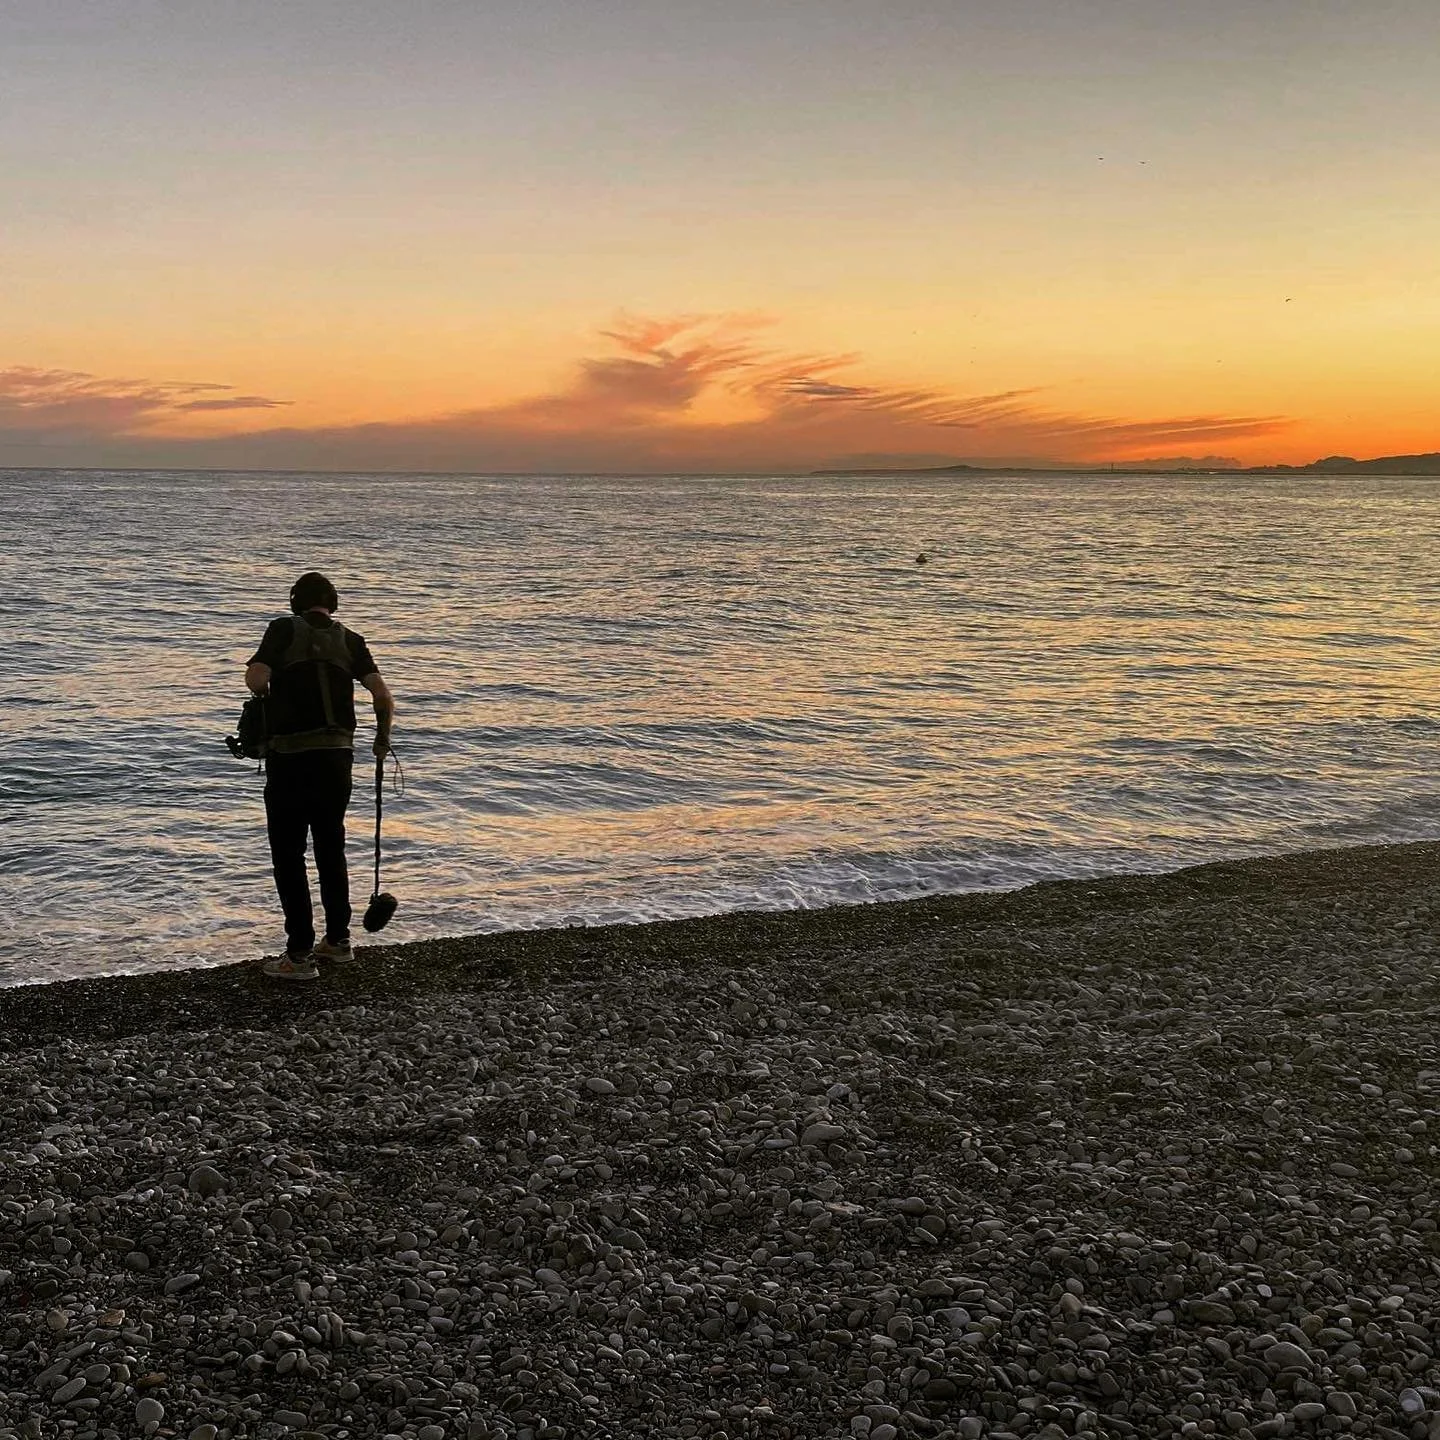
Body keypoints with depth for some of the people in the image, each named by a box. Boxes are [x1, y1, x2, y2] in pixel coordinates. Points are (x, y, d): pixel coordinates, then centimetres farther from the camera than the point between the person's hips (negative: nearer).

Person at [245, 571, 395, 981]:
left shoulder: (285, 628, 1)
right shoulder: (350, 640, 9)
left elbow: (255, 678, -14)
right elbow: (383, 697, -2)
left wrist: (271, 699, 8)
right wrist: (382, 739, 15)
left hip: (290, 756, -4)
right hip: (338, 755, 4)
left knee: (288, 854, 3)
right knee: (331, 848, 19)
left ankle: (300, 954, 1)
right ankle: (338, 939, 28)